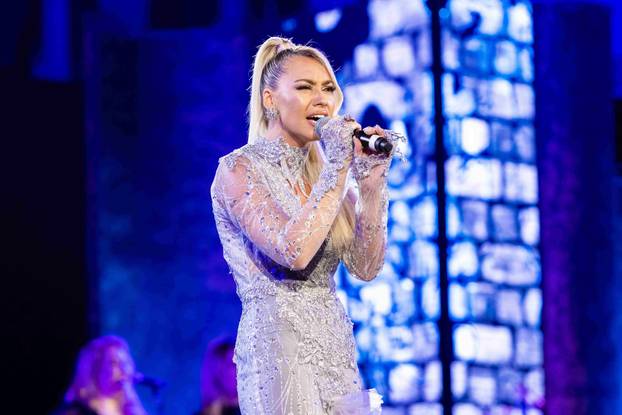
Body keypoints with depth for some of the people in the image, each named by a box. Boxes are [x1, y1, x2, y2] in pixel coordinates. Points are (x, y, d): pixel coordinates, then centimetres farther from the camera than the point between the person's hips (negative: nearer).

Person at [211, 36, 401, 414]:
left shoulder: (326, 171, 12)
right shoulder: (238, 169, -7)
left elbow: (365, 267, 4)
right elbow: (293, 251, -22)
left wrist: (372, 181, -4)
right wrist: (337, 169, -16)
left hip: (336, 349, 6)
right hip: (279, 346, -6)